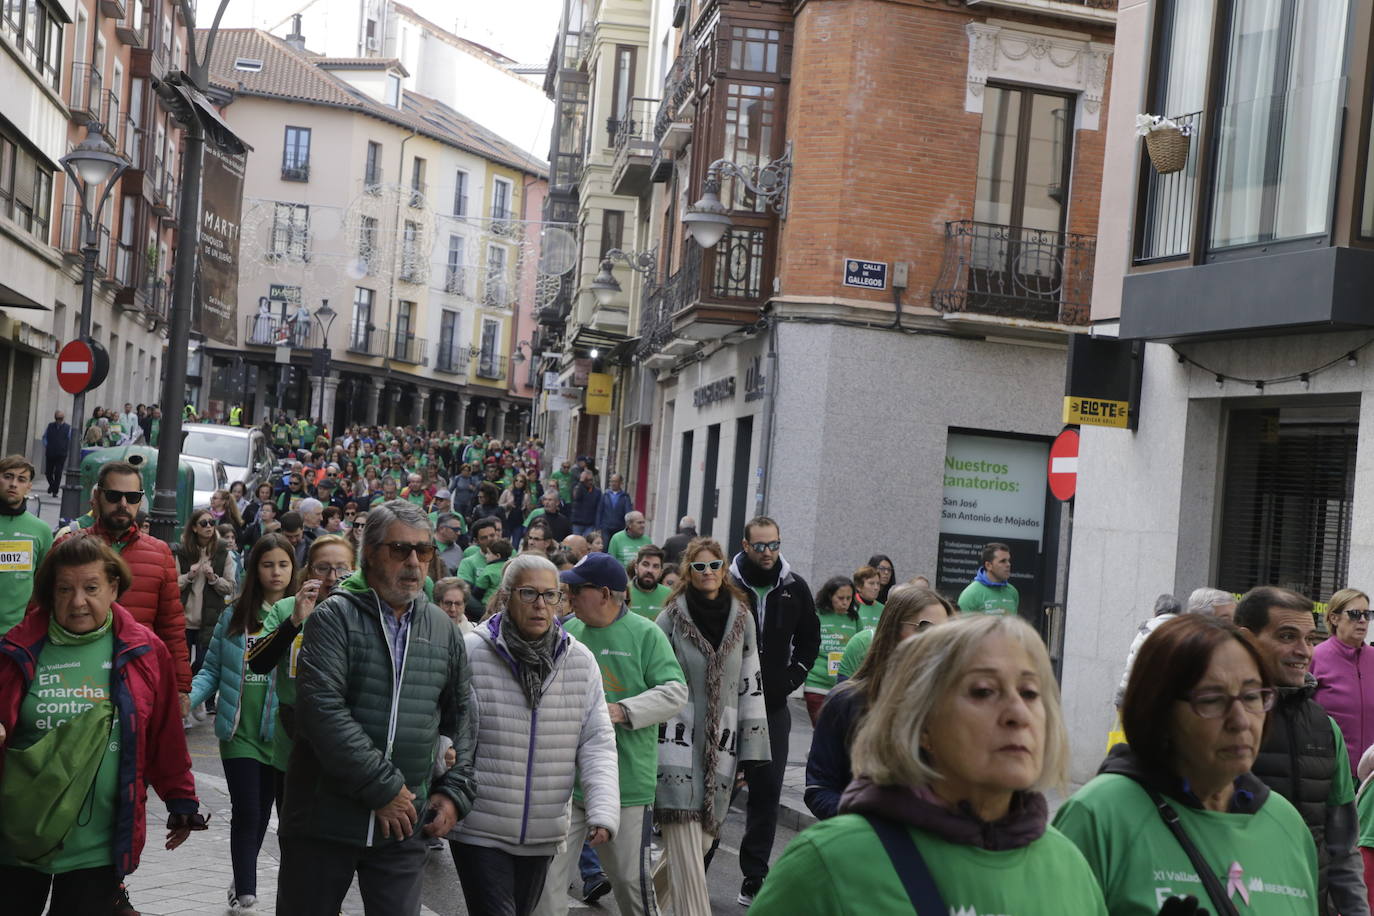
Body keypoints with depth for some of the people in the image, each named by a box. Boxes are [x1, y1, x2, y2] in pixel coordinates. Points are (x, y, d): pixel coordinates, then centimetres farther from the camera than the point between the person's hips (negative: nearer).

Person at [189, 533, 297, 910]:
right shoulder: (235, 614, 2)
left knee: (261, 811, 14)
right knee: (246, 811, -2)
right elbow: (212, 670, 4)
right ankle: (245, 891, 10)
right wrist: (188, 697, -11)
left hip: (279, 733, 0)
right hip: (240, 731, 0)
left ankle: (244, 882, 35)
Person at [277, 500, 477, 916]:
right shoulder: (336, 617, -7)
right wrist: (383, 788, -19)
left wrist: (454, 791, 8)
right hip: (325, 818, -3)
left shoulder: (443, 629, 9)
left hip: (405, 823, 4)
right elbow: (321, 709, -19)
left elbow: (461, 719, 18)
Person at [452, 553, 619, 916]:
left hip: (543, 834, 4)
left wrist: (603, 811, -12)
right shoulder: (470, 653, -10)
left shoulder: (580, 661, 0)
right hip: (479, 831, -4)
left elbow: (597, 742, 0)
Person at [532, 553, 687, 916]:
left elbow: (675, 692, -10)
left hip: (626, 785, -4)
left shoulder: (645, 634, -6)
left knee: (632, 879, 7)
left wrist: (621, 712, -19)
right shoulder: (569, 631, 7)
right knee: (547, 875, 4)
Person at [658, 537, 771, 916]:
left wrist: (754, 748, 6)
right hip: (678, 741, -3)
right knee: (685, 844, -11)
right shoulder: (671, 618, 0)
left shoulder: (742, 618, 8)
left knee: (701, 837, 8)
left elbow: (752, 685, 9)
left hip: (721, 743, 3)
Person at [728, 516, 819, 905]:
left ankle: (754, 876, 12)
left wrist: (794, 676, 8)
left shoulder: (794, 588, 3)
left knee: (767, 792, 4)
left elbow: (809, 636, 17)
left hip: (773, 706, 3)